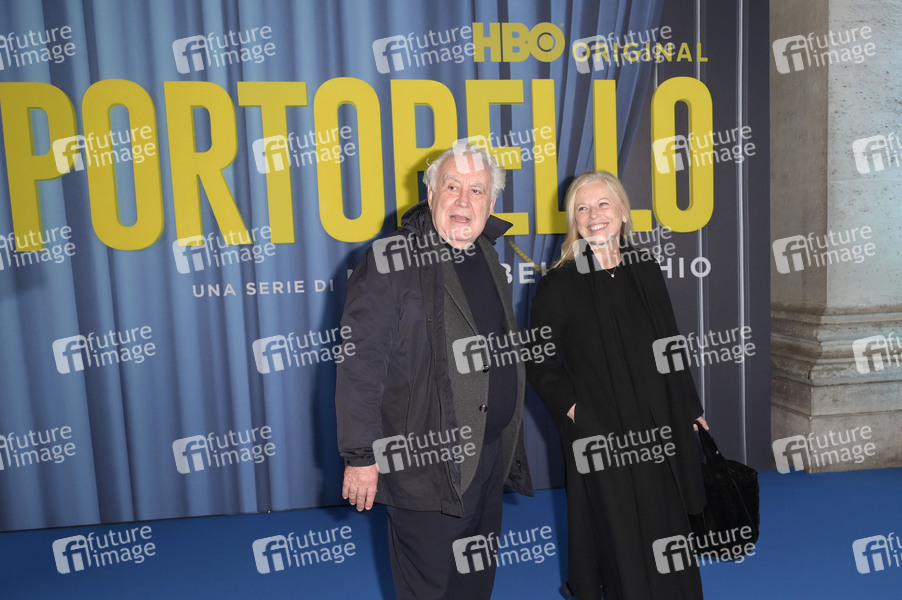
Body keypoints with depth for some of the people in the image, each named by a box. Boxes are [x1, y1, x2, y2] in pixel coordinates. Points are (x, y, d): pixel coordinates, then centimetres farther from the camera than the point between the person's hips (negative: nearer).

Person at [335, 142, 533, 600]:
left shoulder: (488, 257, 8)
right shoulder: (390, 262, -14)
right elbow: (360, 365, -17)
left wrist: (509, 444, 15)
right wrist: (360, 456, -17)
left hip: (492, 455, 7)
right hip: (424, 463, -7)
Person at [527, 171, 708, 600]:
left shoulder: (646, 271, 4)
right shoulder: (558, 285, -9)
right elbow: (539, 363, -5)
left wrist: (691, 408, 12)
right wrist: (571, 409, -12)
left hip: (657, 431, 4)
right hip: (601, 437, -4)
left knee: (665, 530, 16)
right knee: (619, 537, 8)